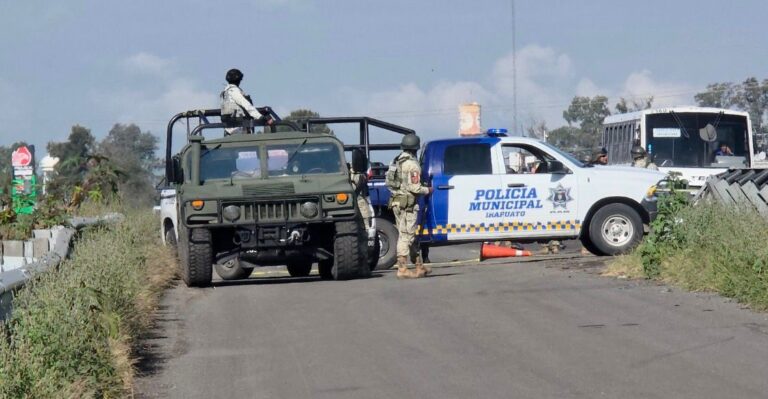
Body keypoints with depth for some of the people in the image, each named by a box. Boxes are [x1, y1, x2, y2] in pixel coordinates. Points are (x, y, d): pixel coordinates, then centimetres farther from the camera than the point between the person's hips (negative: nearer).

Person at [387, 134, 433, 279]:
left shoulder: (396, 162, 12)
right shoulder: (412, 164, -14)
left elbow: (392, 182, 15)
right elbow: (414, 187, -19)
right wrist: (427, 190, -1)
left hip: (396, 201, 9)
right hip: (408, 203, -9)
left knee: (410, 235, 15)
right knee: (406, 235, -6)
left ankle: (419, 266, 24)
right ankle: (402, 269, -7)